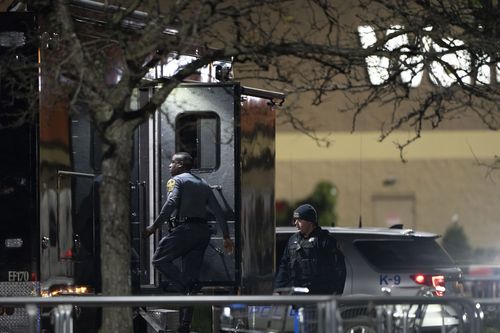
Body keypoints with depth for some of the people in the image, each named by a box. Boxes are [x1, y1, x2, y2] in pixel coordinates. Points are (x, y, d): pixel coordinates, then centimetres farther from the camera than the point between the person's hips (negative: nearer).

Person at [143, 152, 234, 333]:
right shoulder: (203, 184, 23)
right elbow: (218, 211, 20)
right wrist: (226, 237, 22)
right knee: (191, 272, 6)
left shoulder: (177, 180, 1)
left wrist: (154, 226, -17)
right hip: (203, 230, 7)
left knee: (159, 259, -2)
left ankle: (187, 286, -21)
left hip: (184, 228, -7)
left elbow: (171, 204, -16)